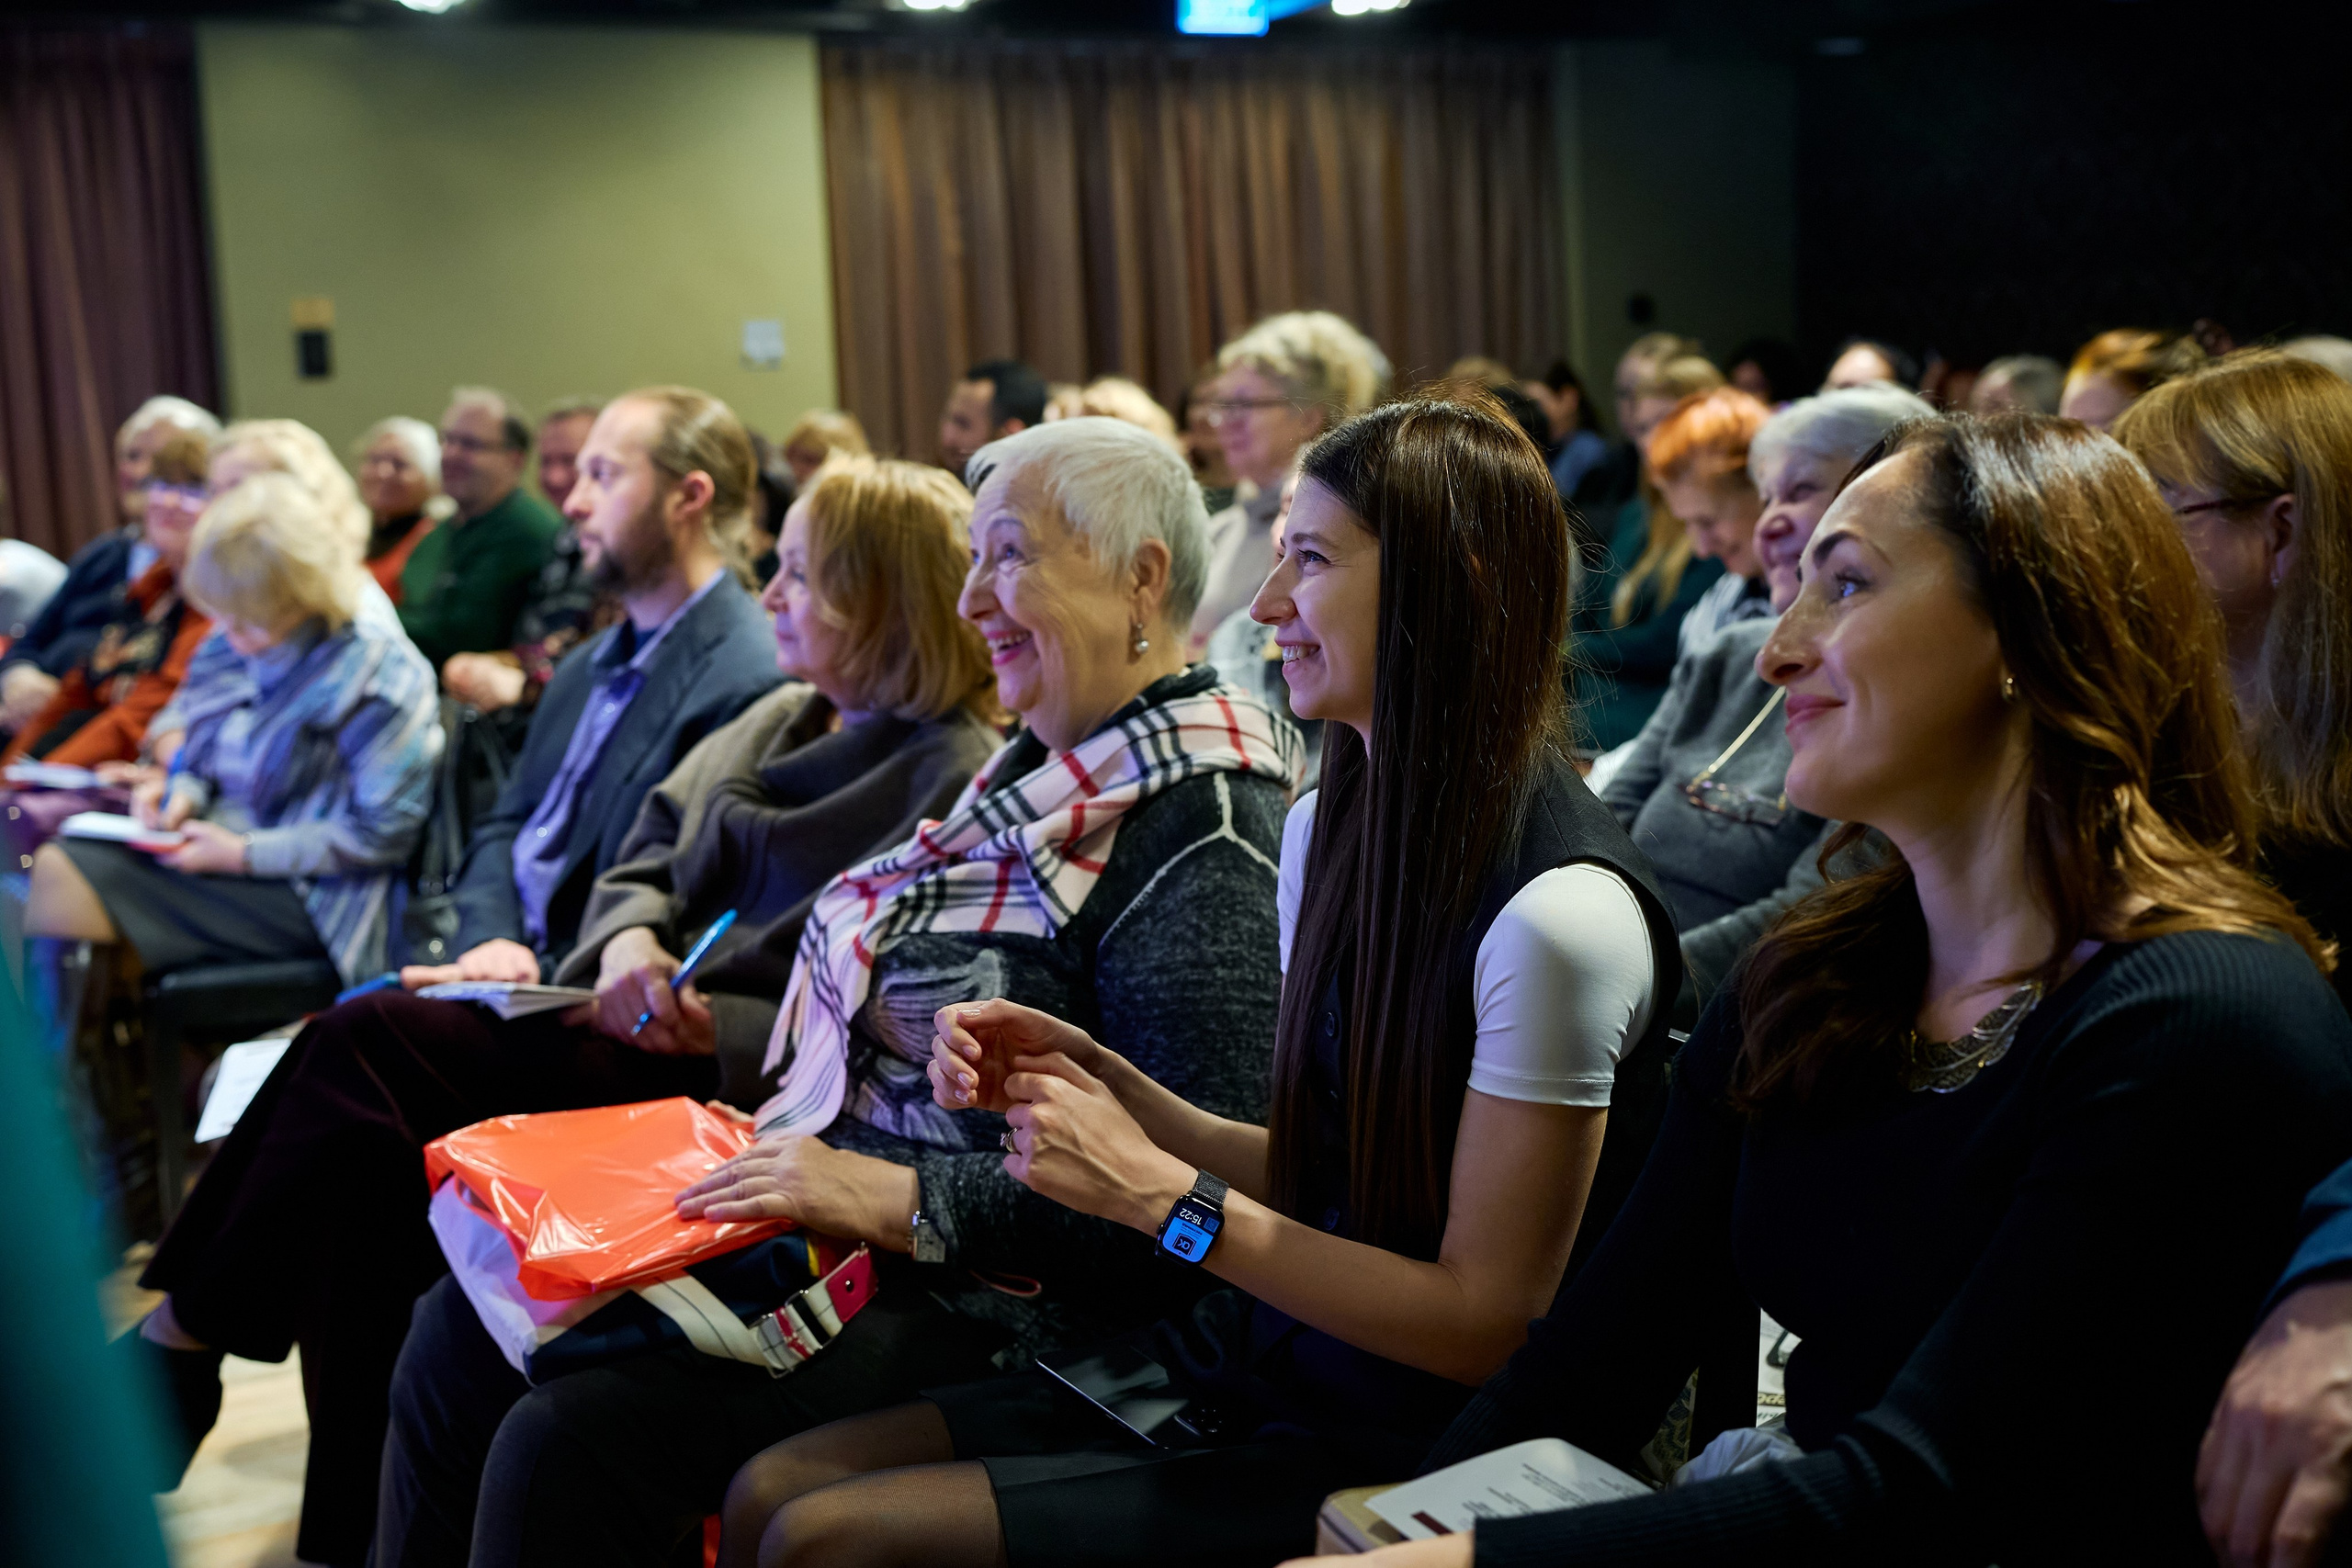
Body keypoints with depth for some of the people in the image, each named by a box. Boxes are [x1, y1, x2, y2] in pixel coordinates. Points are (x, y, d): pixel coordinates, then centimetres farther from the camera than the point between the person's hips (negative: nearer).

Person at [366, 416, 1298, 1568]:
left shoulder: (1198, 834, -18)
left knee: (568, 1436, -20)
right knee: (459, 1339, 6)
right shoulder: (1046, 768, 11)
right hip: (836, 1211, 10)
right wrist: (785, 1139, 5)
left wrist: (898, 1200, -25)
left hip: (978, 1302, -9)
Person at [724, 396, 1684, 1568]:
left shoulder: (1559, 911, -22)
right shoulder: (1329, 829, 5)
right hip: (1271, 1364, 8)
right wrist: (1097, 1077, -3)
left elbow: (1485, 1319, -18)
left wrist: (1160, 1192, -18)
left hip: (1409, 1458, -8)